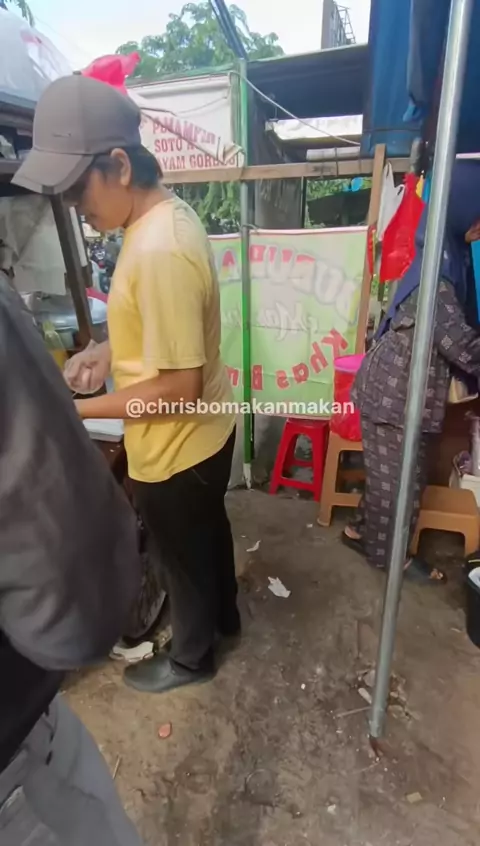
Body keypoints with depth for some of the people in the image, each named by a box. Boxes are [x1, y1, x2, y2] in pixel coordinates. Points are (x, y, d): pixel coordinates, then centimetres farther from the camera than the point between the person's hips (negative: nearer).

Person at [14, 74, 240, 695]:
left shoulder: (158, 250, -30)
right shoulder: (171, 215, 2)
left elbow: (177, 389, -28)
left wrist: (76, 412, -18)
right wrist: (108, 351, 3)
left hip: (175, 452, -9)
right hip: (209, 433, 9)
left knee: (183, 560, 17)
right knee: (209, 532, 29)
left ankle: (190, 657, 46)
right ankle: (223, 614, 57)